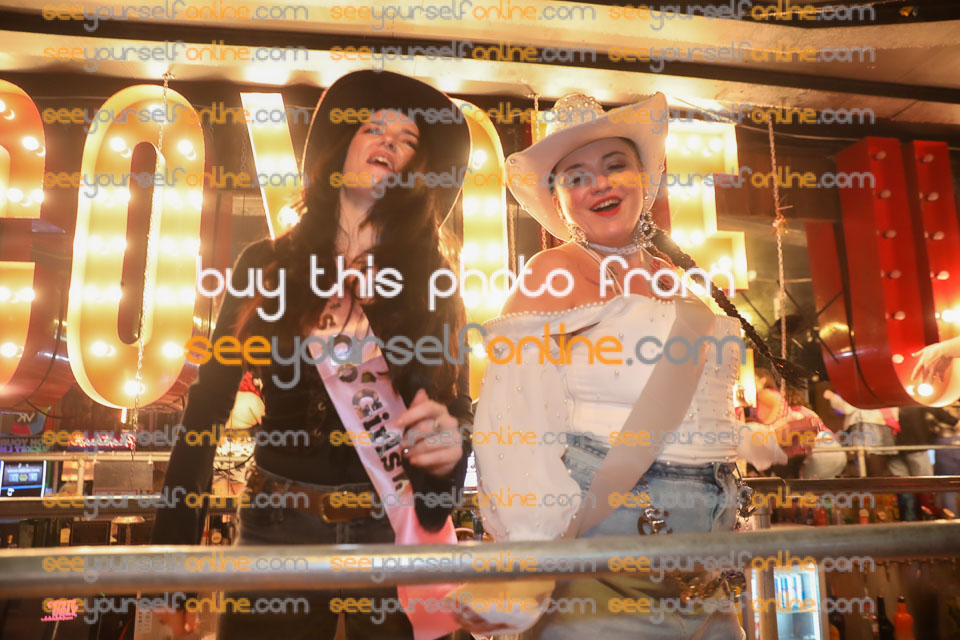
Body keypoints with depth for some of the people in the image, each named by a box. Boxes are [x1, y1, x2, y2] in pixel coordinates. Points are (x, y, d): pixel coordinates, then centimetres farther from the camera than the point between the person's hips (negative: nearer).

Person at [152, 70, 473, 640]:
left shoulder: (434, 282, 0)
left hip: (395, 527, 1)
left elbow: (460, 411, -1)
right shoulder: (267, 266, -1)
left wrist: (450, 448, -25)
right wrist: (175, 549, -4)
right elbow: (207, 409, -1)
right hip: (280, 526, 0)